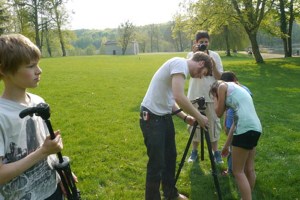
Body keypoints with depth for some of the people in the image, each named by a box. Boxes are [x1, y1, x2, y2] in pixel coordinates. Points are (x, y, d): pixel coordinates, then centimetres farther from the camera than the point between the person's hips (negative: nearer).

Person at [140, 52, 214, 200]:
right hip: (152, 117, -10)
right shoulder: (181, 63, -15)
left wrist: (185, 117, 7)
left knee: (170, 156, 20)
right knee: (157, 163, -3)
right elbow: (179, 97, -27)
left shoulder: (181, 66, 15)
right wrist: (199, 117, -15)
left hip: (164, 116, 10)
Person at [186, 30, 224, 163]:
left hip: (211, 96, 0)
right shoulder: (191, 55, 1)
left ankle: (215, 152, 21)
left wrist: (213, 66, -19)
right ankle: (194, 151, 24)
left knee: (213, 123, 6)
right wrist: (195, 54, -24)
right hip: (195, 95, 0)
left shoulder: (215, 55, 1)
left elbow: (219, 77, -3)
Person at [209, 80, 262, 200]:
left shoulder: (223, 86, 8)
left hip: (245, 128, -8)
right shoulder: (236, 89, 29)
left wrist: (215, 99, 27)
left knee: (238, 171, 2)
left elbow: (219, 113, 9)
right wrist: (227, 145, 31)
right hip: (255, 128, 8)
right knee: (249, 169, 19)